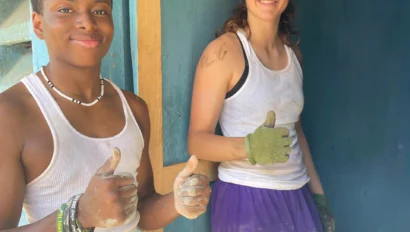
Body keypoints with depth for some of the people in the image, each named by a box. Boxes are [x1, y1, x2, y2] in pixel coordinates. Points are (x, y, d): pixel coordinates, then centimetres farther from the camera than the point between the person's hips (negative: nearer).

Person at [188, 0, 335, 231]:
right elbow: (197, 140, -13)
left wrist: (318, 192, 13)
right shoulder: (223, 50, -13)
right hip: (246, 199, -5)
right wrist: (249, 147, -30)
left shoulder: (293, 52, 6)